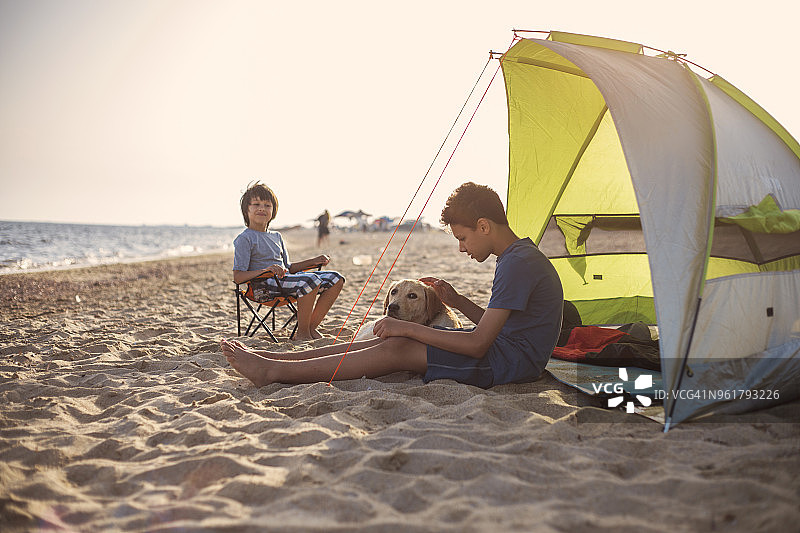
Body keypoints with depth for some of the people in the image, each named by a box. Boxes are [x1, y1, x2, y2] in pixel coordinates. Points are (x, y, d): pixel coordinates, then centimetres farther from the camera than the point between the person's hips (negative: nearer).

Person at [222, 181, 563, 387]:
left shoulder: (519, 263, -20)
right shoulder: (519, 257, 14)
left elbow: (478, 344, -24)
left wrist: (408, 328, -20)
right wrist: (458, 302, 9)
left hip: (512, 360, -9)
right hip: (503, 348, 9)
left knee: (398, 349, -18)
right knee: (393, 340, 0)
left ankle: (272, 371, -12)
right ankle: (271, 360, 1)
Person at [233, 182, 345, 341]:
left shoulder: (276, 237, 21)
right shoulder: (244, 239, -3)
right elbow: (237, 277, -12)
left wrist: (313, 261, 12)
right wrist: (265, 270, -27)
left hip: (285, 279, 8)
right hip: (265, 286, -8)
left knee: (336, 279, -1)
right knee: (311, 280, -33)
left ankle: (312, 327, -1)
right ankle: (302, 333, -20)